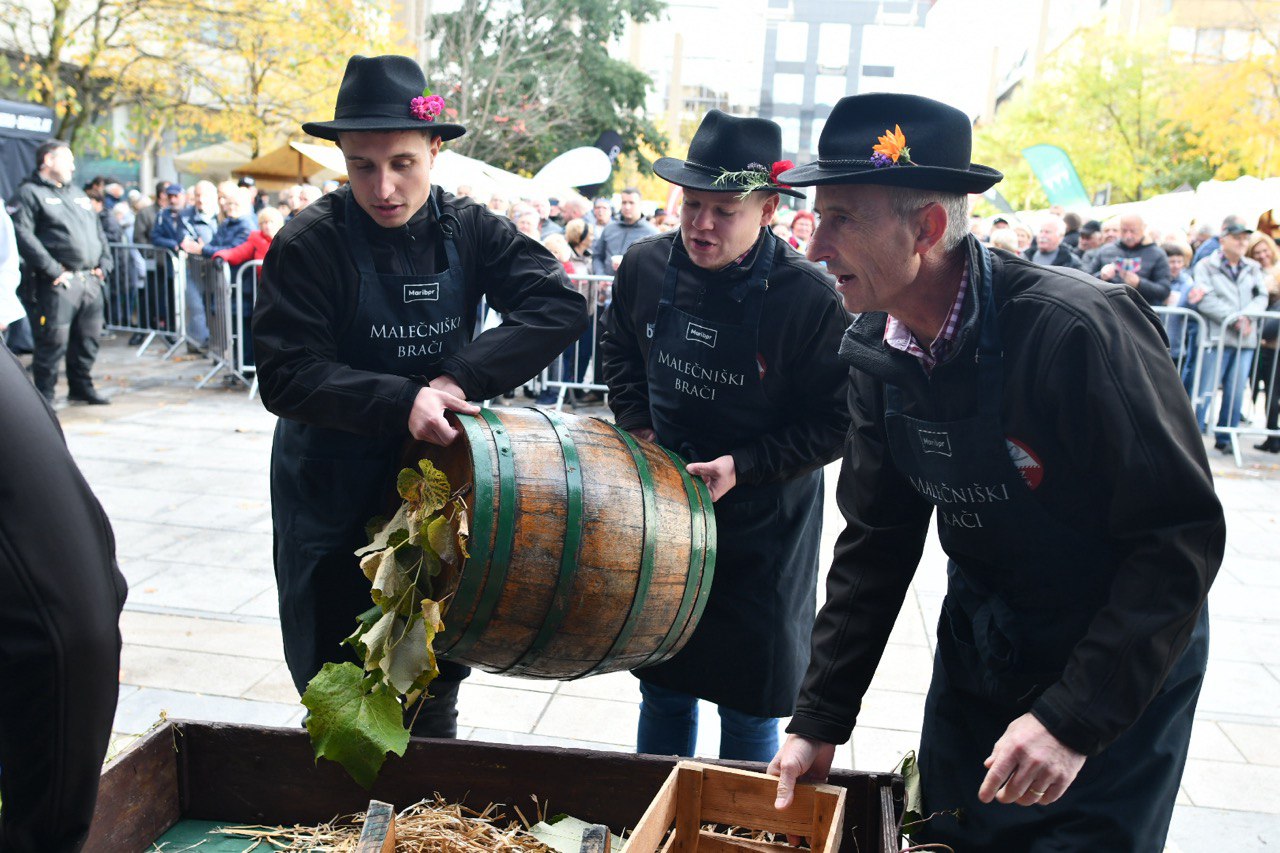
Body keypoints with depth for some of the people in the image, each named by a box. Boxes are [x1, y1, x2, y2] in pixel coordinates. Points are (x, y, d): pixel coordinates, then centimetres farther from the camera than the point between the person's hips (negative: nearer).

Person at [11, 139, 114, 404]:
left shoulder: (78, 193, 25)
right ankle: (44, 395, 1)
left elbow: (99, 232, 27)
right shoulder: (30, 192, 0)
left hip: (91, 281, 7)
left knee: (88, 338, 11)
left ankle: (81, 387, 24)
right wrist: (52, 270, -18)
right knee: (54, 340, -8)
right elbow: (23, 235, -13)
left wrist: (104, 264, 11)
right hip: (59, 283, -7)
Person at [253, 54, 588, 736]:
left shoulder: (468, 231, -4)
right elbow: (286, 377, -18)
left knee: (434, 702, 16)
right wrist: (400, 403, -31)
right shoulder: (310, 243, -13)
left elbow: (561, 306, -15)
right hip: (333, 503, -2)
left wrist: (462, 376, -26)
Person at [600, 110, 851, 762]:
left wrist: (742, 467, -24)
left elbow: (834, 424, -16)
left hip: (764, 531, -4)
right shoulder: (645, 266, -7)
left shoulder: (809, 298, -22)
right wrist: (636, 427, -1)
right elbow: (618, 350, 12)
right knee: (663, 682, 21)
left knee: (749, 703, 10)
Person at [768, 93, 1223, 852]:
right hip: (979, 645, 6)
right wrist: (820, 719, -2)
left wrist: (1074, 720, -28)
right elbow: (877, 541, -1)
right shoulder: (879, 352, -8)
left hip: (1121, 664, -5)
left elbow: (1185, 533, -24)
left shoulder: (1075, 329, -28)